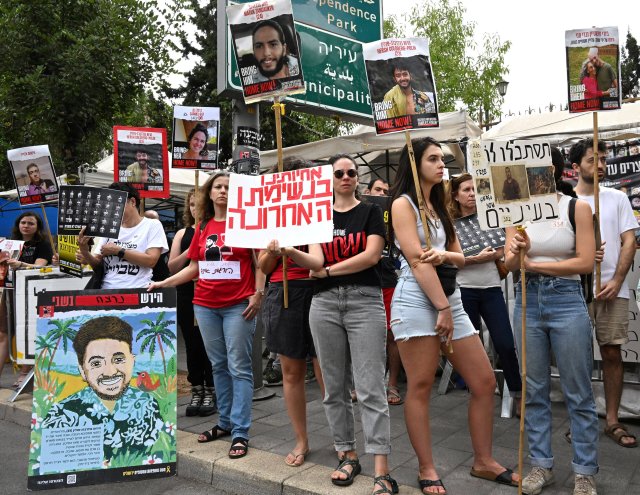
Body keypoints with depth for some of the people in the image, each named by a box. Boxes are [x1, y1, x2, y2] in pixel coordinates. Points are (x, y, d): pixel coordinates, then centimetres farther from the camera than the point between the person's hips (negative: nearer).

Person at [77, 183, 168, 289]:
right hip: (106, 290, 4)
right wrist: (86, 254, -4)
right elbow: (99, 265, 15)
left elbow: (151, 261, -7)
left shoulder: (152, 225, 5)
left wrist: (118, 251, -6)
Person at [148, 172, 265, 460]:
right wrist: (163, 283, 7)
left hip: (238, 305, -5)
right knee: (218, 365, 13)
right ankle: (225, 422, 27)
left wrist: (258, 294, -12)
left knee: (239, 367, -2)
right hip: (205, 305, 5)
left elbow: (259, 263, -3)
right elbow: (193, 267, 14)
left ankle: (240, 433, 4)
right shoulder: (202, 227, 11)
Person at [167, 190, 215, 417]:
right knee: (192, 344, 7)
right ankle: (196, 392, 19)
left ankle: (210, 393, 15)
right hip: (187, 294, 3)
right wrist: (190, 251, -12)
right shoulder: (182, 234, 11)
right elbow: (172, 267, 3)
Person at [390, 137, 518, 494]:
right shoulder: (403, 203, -3)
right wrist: (442, 308, -15)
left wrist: (445, 255, -9)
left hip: (449, 297, 8)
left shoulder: (439, 206, 21)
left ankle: (484, 461, 21)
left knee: (485, 382, 7)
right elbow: (417, 261, -12)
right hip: (417, 300, -8)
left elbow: (459, 257, 15)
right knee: (421, 388, -2)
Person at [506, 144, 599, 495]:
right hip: (527, 301, 3)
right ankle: (541, 464, 24)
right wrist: (517, 253, -22)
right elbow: (509, 265, 0)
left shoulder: (577, 207, -3)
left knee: (578, 393, 5)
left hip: (566, 300, -3)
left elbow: (585, 262, -9)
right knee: (534, 390, 10)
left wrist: (533, 264, -9)